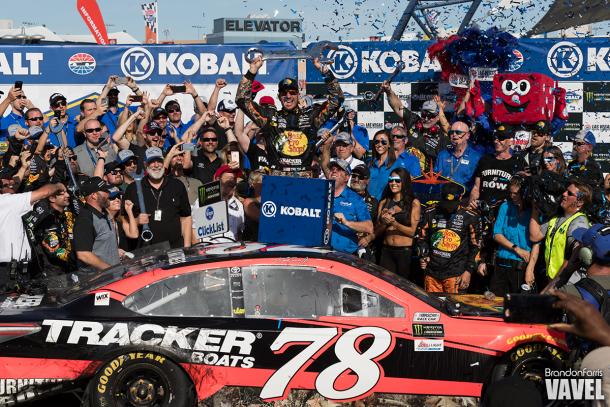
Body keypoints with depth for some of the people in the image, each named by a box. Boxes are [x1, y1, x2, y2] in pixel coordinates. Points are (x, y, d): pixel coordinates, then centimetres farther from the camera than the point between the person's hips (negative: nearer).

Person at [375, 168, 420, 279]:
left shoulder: (413, 203, 0)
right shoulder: (384, 202, 10)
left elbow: (412, 231, -5)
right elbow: (376, 232, 10)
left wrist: (394, 223, -18)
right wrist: (384, 222, -10)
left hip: (405, 251, -3)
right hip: (386, 251, 3)